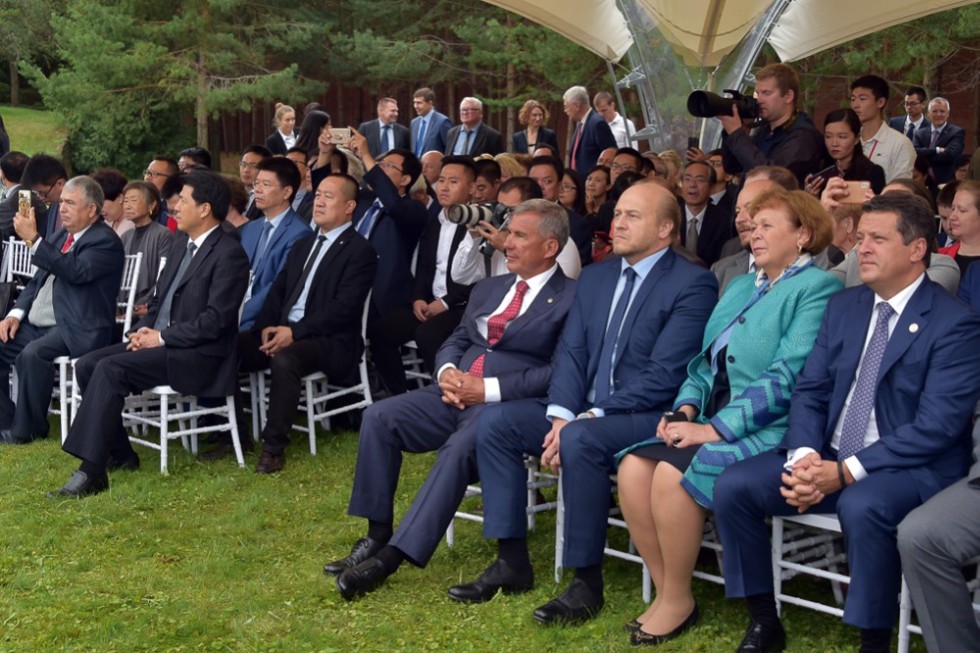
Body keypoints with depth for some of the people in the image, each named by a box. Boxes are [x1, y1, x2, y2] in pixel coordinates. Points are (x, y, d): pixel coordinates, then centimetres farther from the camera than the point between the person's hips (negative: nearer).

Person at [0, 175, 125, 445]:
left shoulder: (105, 241, -9)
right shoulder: (60, 236, 18)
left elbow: (76, 272, -26)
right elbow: (38, 280, 23)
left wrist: (34, 239, -26)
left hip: (77, 331, -9)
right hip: (38, 324, 10)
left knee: (32, 354, -32)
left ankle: (27, 428, -16)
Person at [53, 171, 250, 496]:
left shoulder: (229, 254, -13)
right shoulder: (181, 244, 16)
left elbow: (216, 319, -20)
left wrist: (162, 338, -17)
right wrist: (144, 329, 2)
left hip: (198, 355, -9)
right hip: (160, 341, 9)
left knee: (111, 369, -26)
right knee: (87, 364, -5)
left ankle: (91, 472, -26)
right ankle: (119, 454, 4)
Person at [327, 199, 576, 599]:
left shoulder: (570, 298, -3)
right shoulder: (488, 289, 21)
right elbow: (455, 341, 22)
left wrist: (490, 388, -18)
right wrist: (447, 371, -3)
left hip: (508, 403, -7)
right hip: (457, 394, 7)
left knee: (460, 446, -35)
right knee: (379, 417, -14)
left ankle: (393, 556, -30)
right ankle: (377, 535, -8)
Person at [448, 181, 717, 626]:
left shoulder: (693, 284, -10)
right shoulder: (594, 277, 13)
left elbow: (663, 376, -18)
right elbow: (570, 353, 7)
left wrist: (588, 418, -22)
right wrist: (561, 414, -12)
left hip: (649, 415, -7)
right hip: (583, 410, 8)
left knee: (581, 440, -35)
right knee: (495, 422, -9)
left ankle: (587, 584, -21)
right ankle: (512, 563, -4)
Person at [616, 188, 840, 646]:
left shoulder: (816, 289, -6)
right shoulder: (739, 287, 21)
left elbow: (787, 378, -16)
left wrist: (715, 427, -20)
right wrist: (687, 407, 0)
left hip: (768, 430, -8)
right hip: (711, 422, 8)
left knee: (673, 473, -29)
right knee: (633, 467, -17)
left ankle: (678, 603, -9)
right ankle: (665, 591, -5)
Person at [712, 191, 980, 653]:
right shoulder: (844, 306, 10)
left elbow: (936, 426, -18)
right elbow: (809, 390, 9)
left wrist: (846, 472, -24)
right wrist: (805, 456, -12)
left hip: (912, 468, -6)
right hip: (827, 456, 6)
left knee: (861, 505, -38)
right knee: (733, 485, -12)